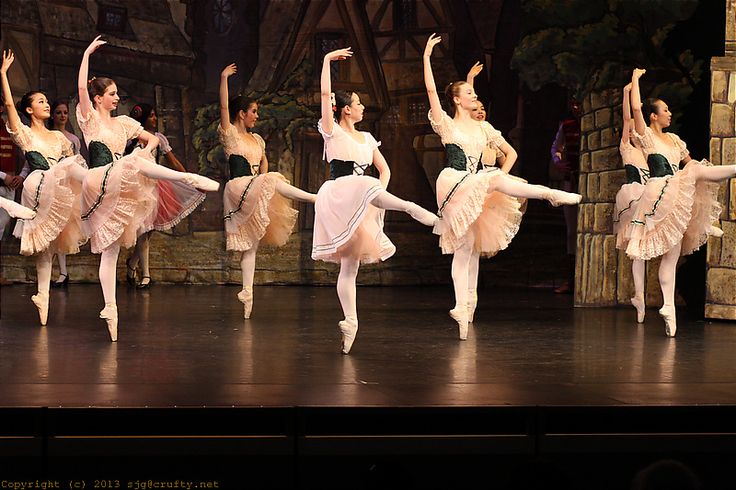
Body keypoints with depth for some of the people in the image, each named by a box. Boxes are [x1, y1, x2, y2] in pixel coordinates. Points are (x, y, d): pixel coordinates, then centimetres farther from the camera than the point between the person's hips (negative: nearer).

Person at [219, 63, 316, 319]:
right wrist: (224, 78, -21)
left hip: (253, 194, 7)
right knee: (273, 180, -32)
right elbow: (224, 106, -13)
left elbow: (264, 161, 29)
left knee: (250, 246, 3)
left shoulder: (256, 139, 20)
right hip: (238, 188, -7)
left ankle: (247, 293, 2)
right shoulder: (229, 133, -1)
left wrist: (263, 178, 10)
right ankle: (316, 198, -32)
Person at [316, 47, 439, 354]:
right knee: (365, 186, -41)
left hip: (358, 205, 6)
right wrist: (328, 60, -6)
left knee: (350, 266, 3)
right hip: (337, 196, -6)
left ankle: (350, 321, 2)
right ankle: (413, 210, -37)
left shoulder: (366, 138, 18)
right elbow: (325, 92, -10)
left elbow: (384, 170, 18)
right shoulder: (332, 131, 1)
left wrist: (378, 197, 0)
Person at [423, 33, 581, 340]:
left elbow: (511, 153, 19)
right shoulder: (447, 125, 2)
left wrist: (500, 176, 3)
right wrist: (427, 56, -10)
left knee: (467, 250, -1)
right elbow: (431, 89, -8)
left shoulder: (483, 128, 16)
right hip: (454, 185, -5)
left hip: (476, 190, 5)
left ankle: (462, 308, -4)